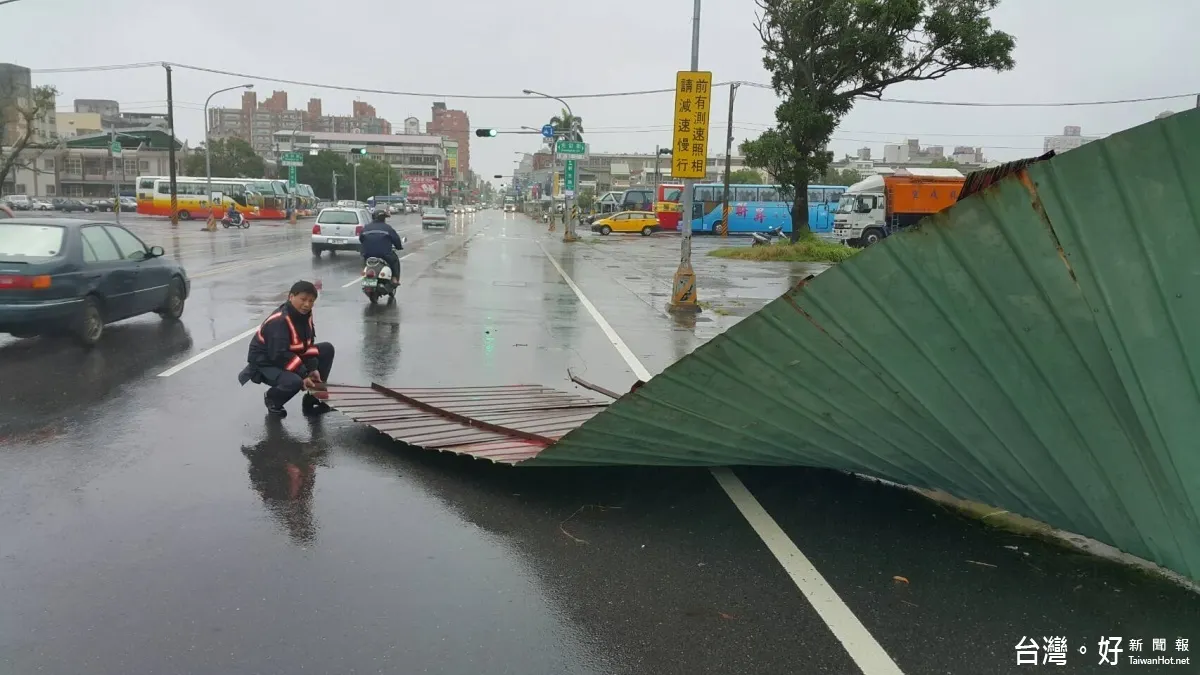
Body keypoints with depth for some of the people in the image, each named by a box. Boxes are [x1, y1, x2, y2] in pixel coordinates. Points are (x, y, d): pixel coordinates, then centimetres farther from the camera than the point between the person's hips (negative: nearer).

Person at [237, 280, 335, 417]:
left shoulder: (305, 315, -2)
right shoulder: (278, 322, -29)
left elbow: (308, 345, 3)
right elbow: (280, 355, -33)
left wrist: (312, 369, -11)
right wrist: (304, 374, -31)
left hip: (290, 356, 9)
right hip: (265, 363, -9)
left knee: (327, 349, -1)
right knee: (294, 382, -36)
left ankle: (312, 398, 5)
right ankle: (272, 398, 2)